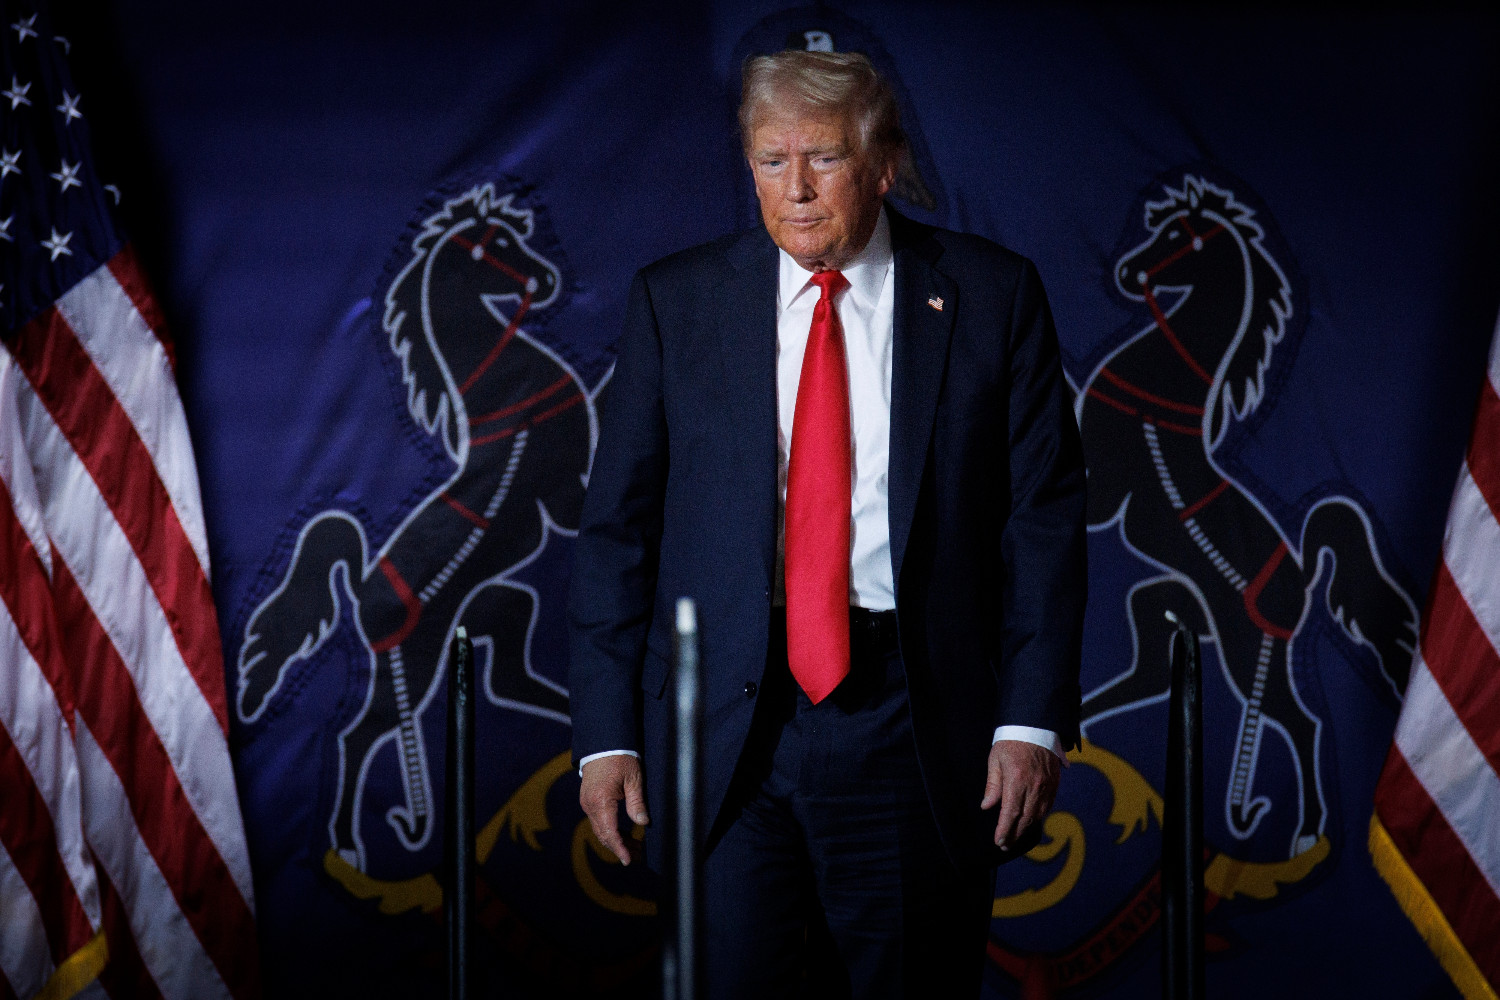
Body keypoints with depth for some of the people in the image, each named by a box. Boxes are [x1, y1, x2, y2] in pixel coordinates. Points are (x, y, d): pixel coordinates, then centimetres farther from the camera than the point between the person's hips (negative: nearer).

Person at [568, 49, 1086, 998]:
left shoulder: (991, 295, 4)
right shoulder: (677, 300, 6)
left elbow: (1045, 518, 2)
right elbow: (617, 527, 6)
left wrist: (1034, 720, -6)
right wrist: (608, 734, -2)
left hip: (915, 730, 0)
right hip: (727, 720, 0)